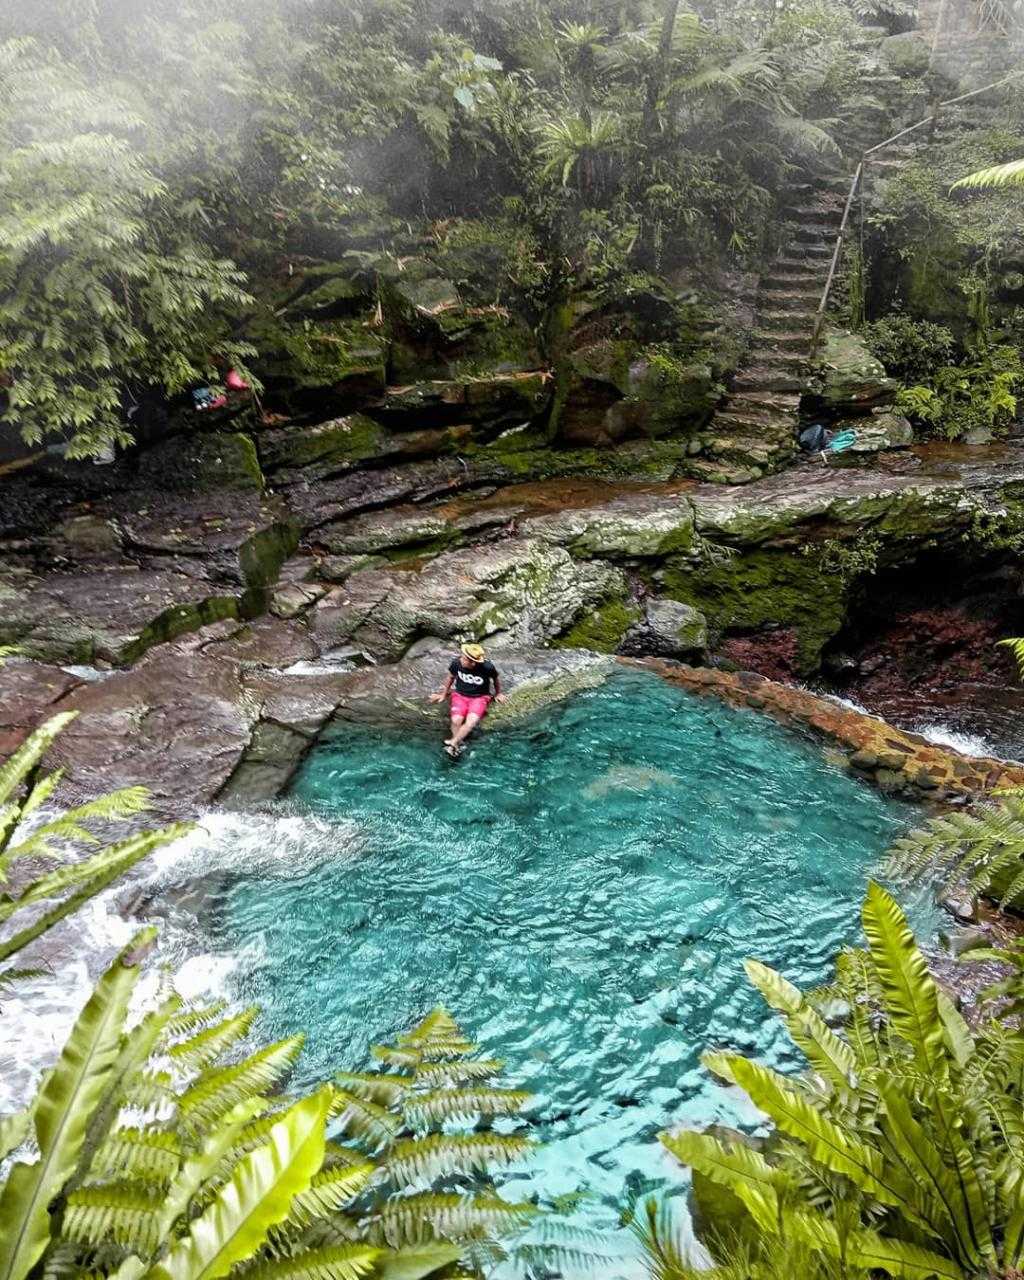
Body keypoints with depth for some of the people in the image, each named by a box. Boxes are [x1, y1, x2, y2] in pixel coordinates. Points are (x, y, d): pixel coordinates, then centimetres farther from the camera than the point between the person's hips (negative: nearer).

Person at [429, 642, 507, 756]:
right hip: (460, 695, 2)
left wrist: (498, 693, 18)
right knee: (456, 720, -26)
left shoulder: (487, 667, -22)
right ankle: (458, 746, -22)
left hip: (480, 697, -2)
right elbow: (451, 677, 7)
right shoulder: (456, 663, -16)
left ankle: (453, 742, -24)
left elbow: (496, 678, 3)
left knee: (471, 721, -29)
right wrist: (444, 694, 19)